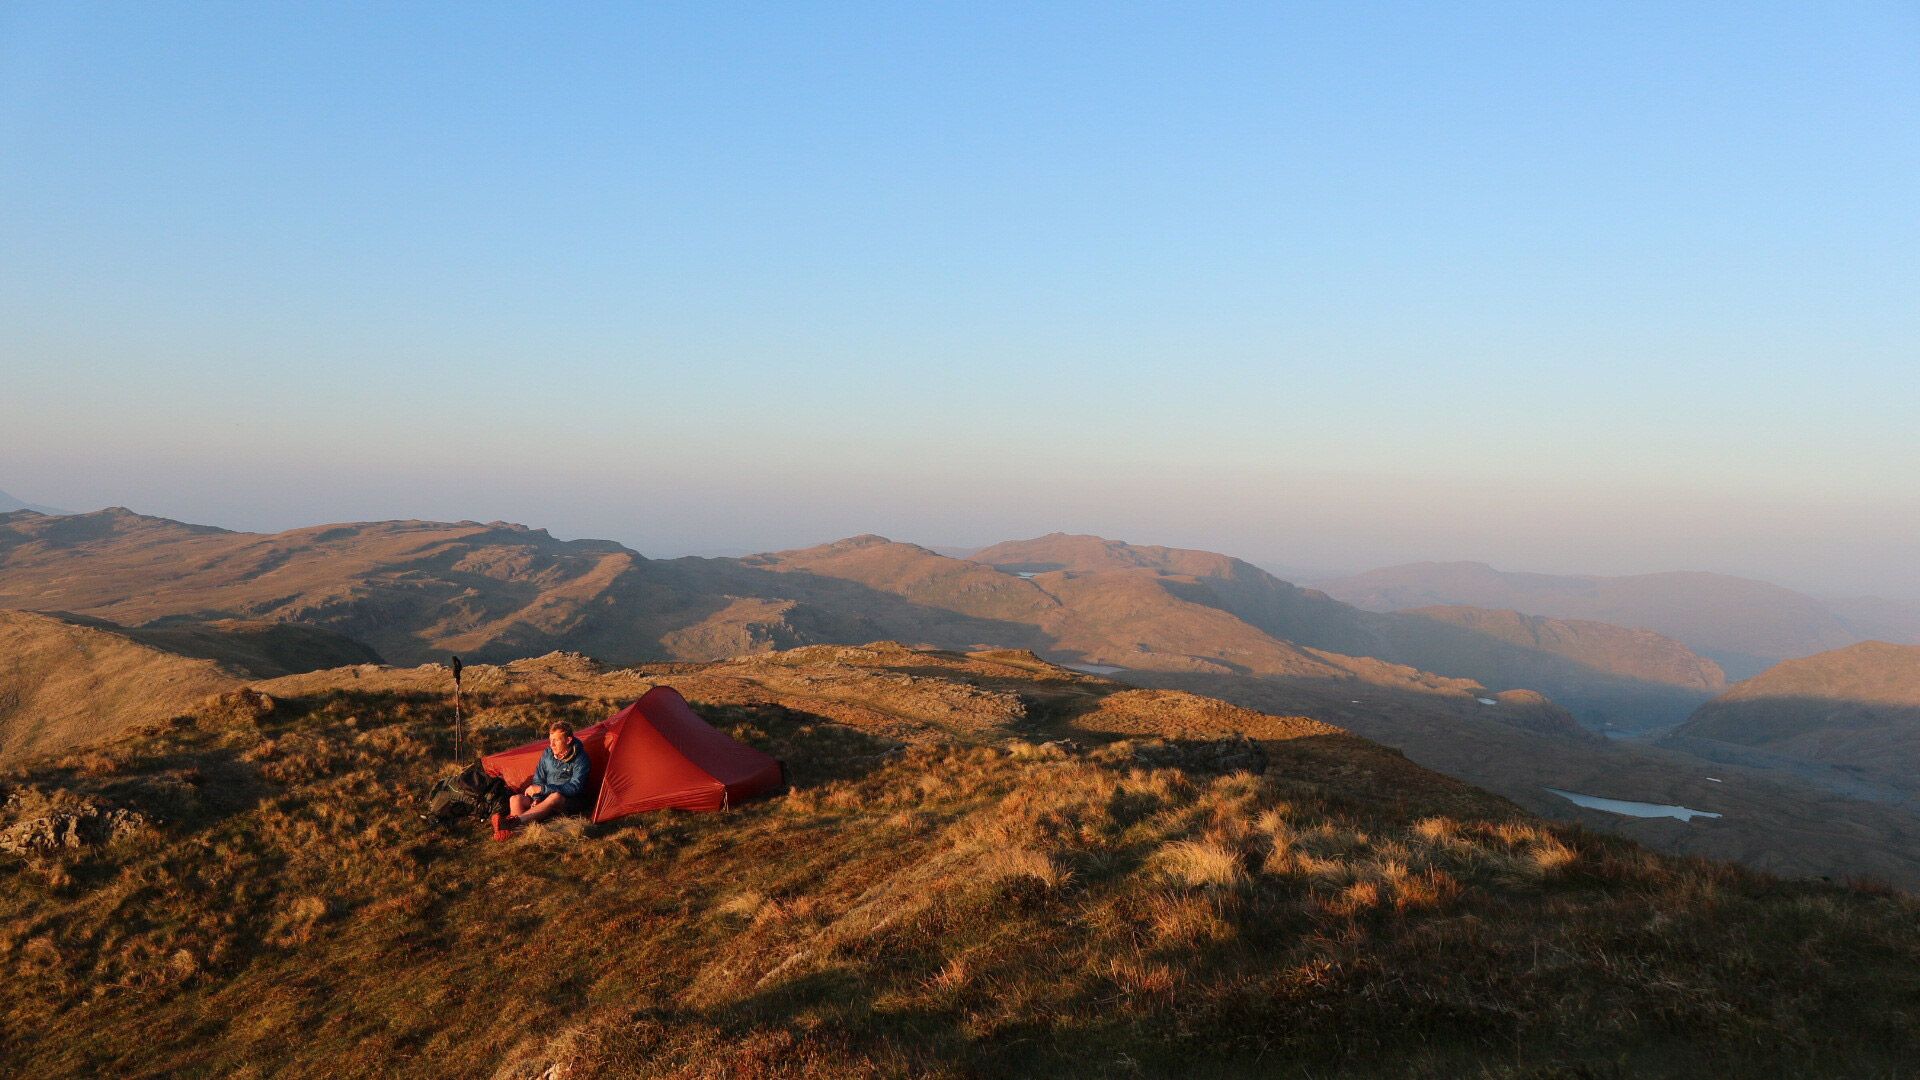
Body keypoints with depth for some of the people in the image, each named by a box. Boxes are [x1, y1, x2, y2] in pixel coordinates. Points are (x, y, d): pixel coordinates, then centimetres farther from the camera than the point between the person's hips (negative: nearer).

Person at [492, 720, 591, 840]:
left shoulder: (580, 759, -14)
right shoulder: (548, 753, 4)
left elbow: (575, 788, -23)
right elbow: (538, 779, 9)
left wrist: (542, 789, -27)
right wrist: (536, 799, -12)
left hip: (572, 802, -6)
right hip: (546, 798, 6)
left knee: (555, 797, -40)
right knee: (516, 799, -17)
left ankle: (515, 822, -57)